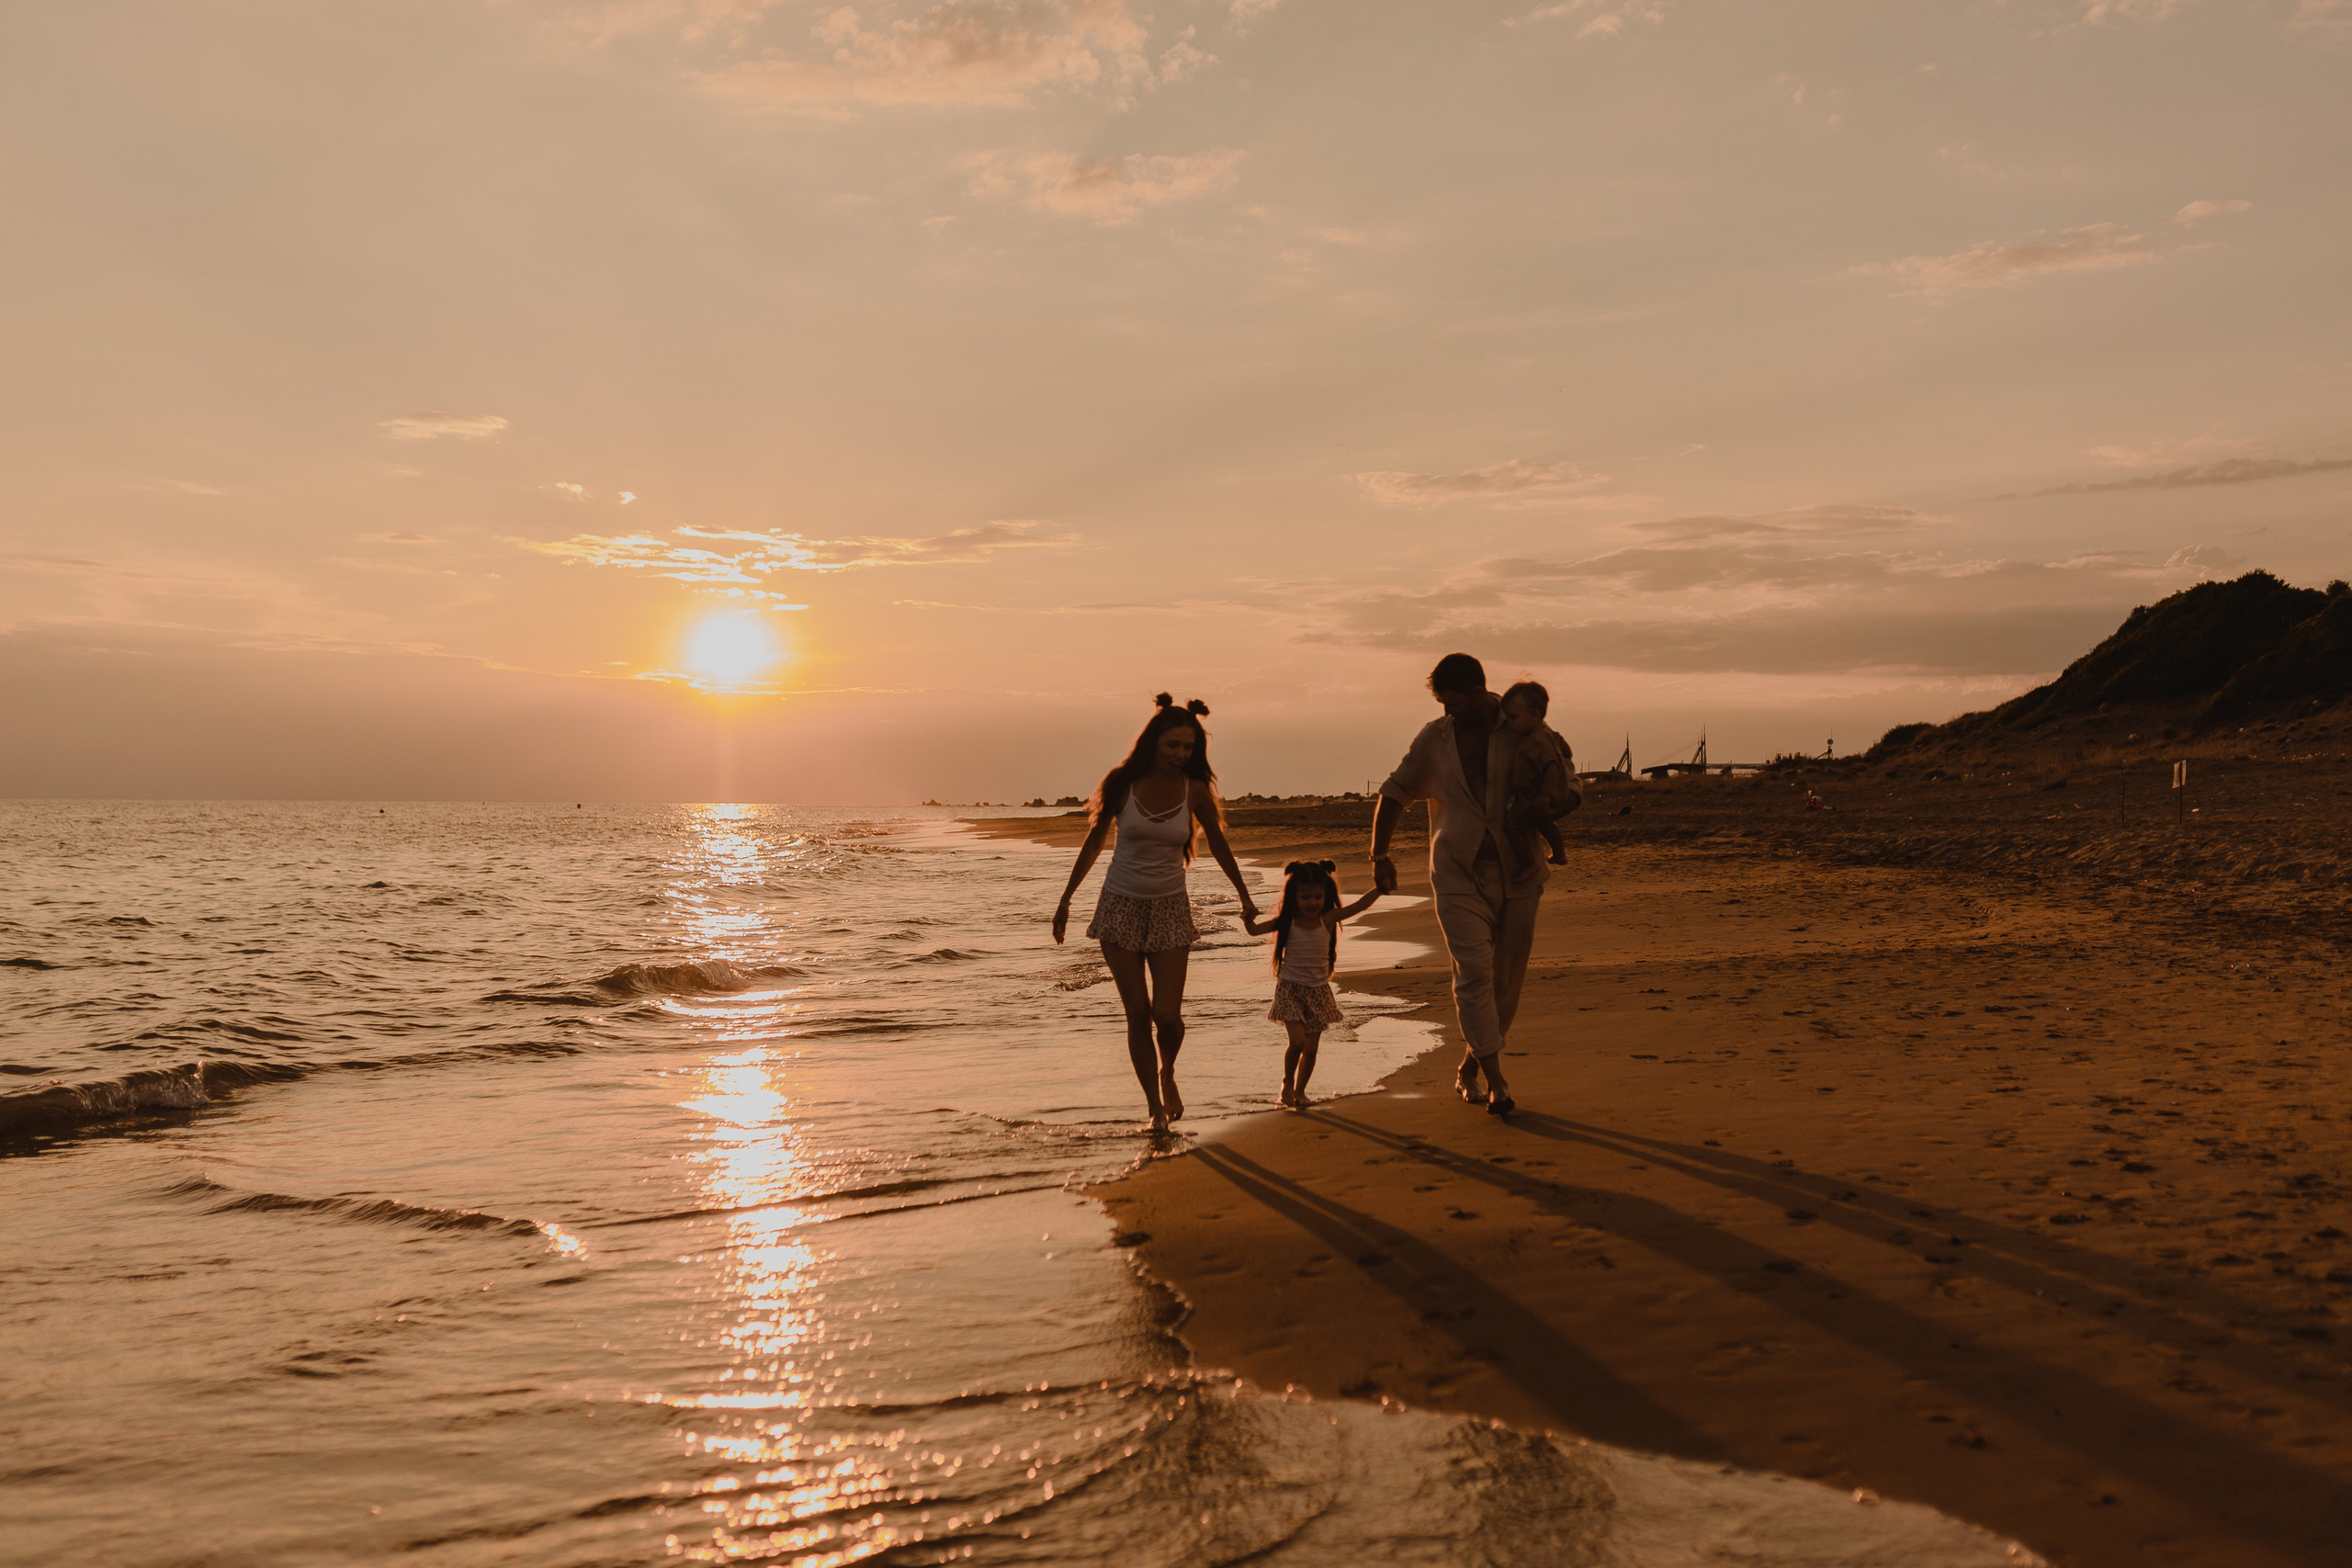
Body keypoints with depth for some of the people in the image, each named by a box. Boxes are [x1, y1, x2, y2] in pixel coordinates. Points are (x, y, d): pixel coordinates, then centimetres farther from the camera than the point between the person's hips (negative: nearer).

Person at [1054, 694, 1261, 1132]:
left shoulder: (1195, 791, -6)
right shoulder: (1123, 783, -8)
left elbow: (1218, 846, 9)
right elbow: (1094, 840, 4)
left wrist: (1245, 898, 17)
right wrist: (1066, 898, 7)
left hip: (1170, 908, 0)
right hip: (1120, 906, 0)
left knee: (1167, 1015, -10)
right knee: (1138, 1014, -1)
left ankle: (1167, 1072, 24)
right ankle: (1155, 1107, 13)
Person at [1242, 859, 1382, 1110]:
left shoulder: (1327, 919, -5)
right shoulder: (1287, 922, -9)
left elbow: (1358, 906, -12)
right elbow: (1254, 929, -13)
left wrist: (1380, 887, -20)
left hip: (1318, 991, 3)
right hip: (1291, 989, -3)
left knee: (1311, 1047, 7)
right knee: (1298, 1042, -14)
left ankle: (1299, 1090, 28)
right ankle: (1287, 1082, 14)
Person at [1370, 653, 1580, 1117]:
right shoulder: (1434, 738, 3)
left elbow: (1570, 789, 3)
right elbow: (1394, 793, 12)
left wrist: (1551, 807, -21)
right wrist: (1380, 855, 0)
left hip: (1517, 874, 1)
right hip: (1459, 875, -1)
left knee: (1507, 979, 6)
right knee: (1474, 971, -15)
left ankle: (1469, 1067, 26)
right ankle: (1495, 1082, -12)